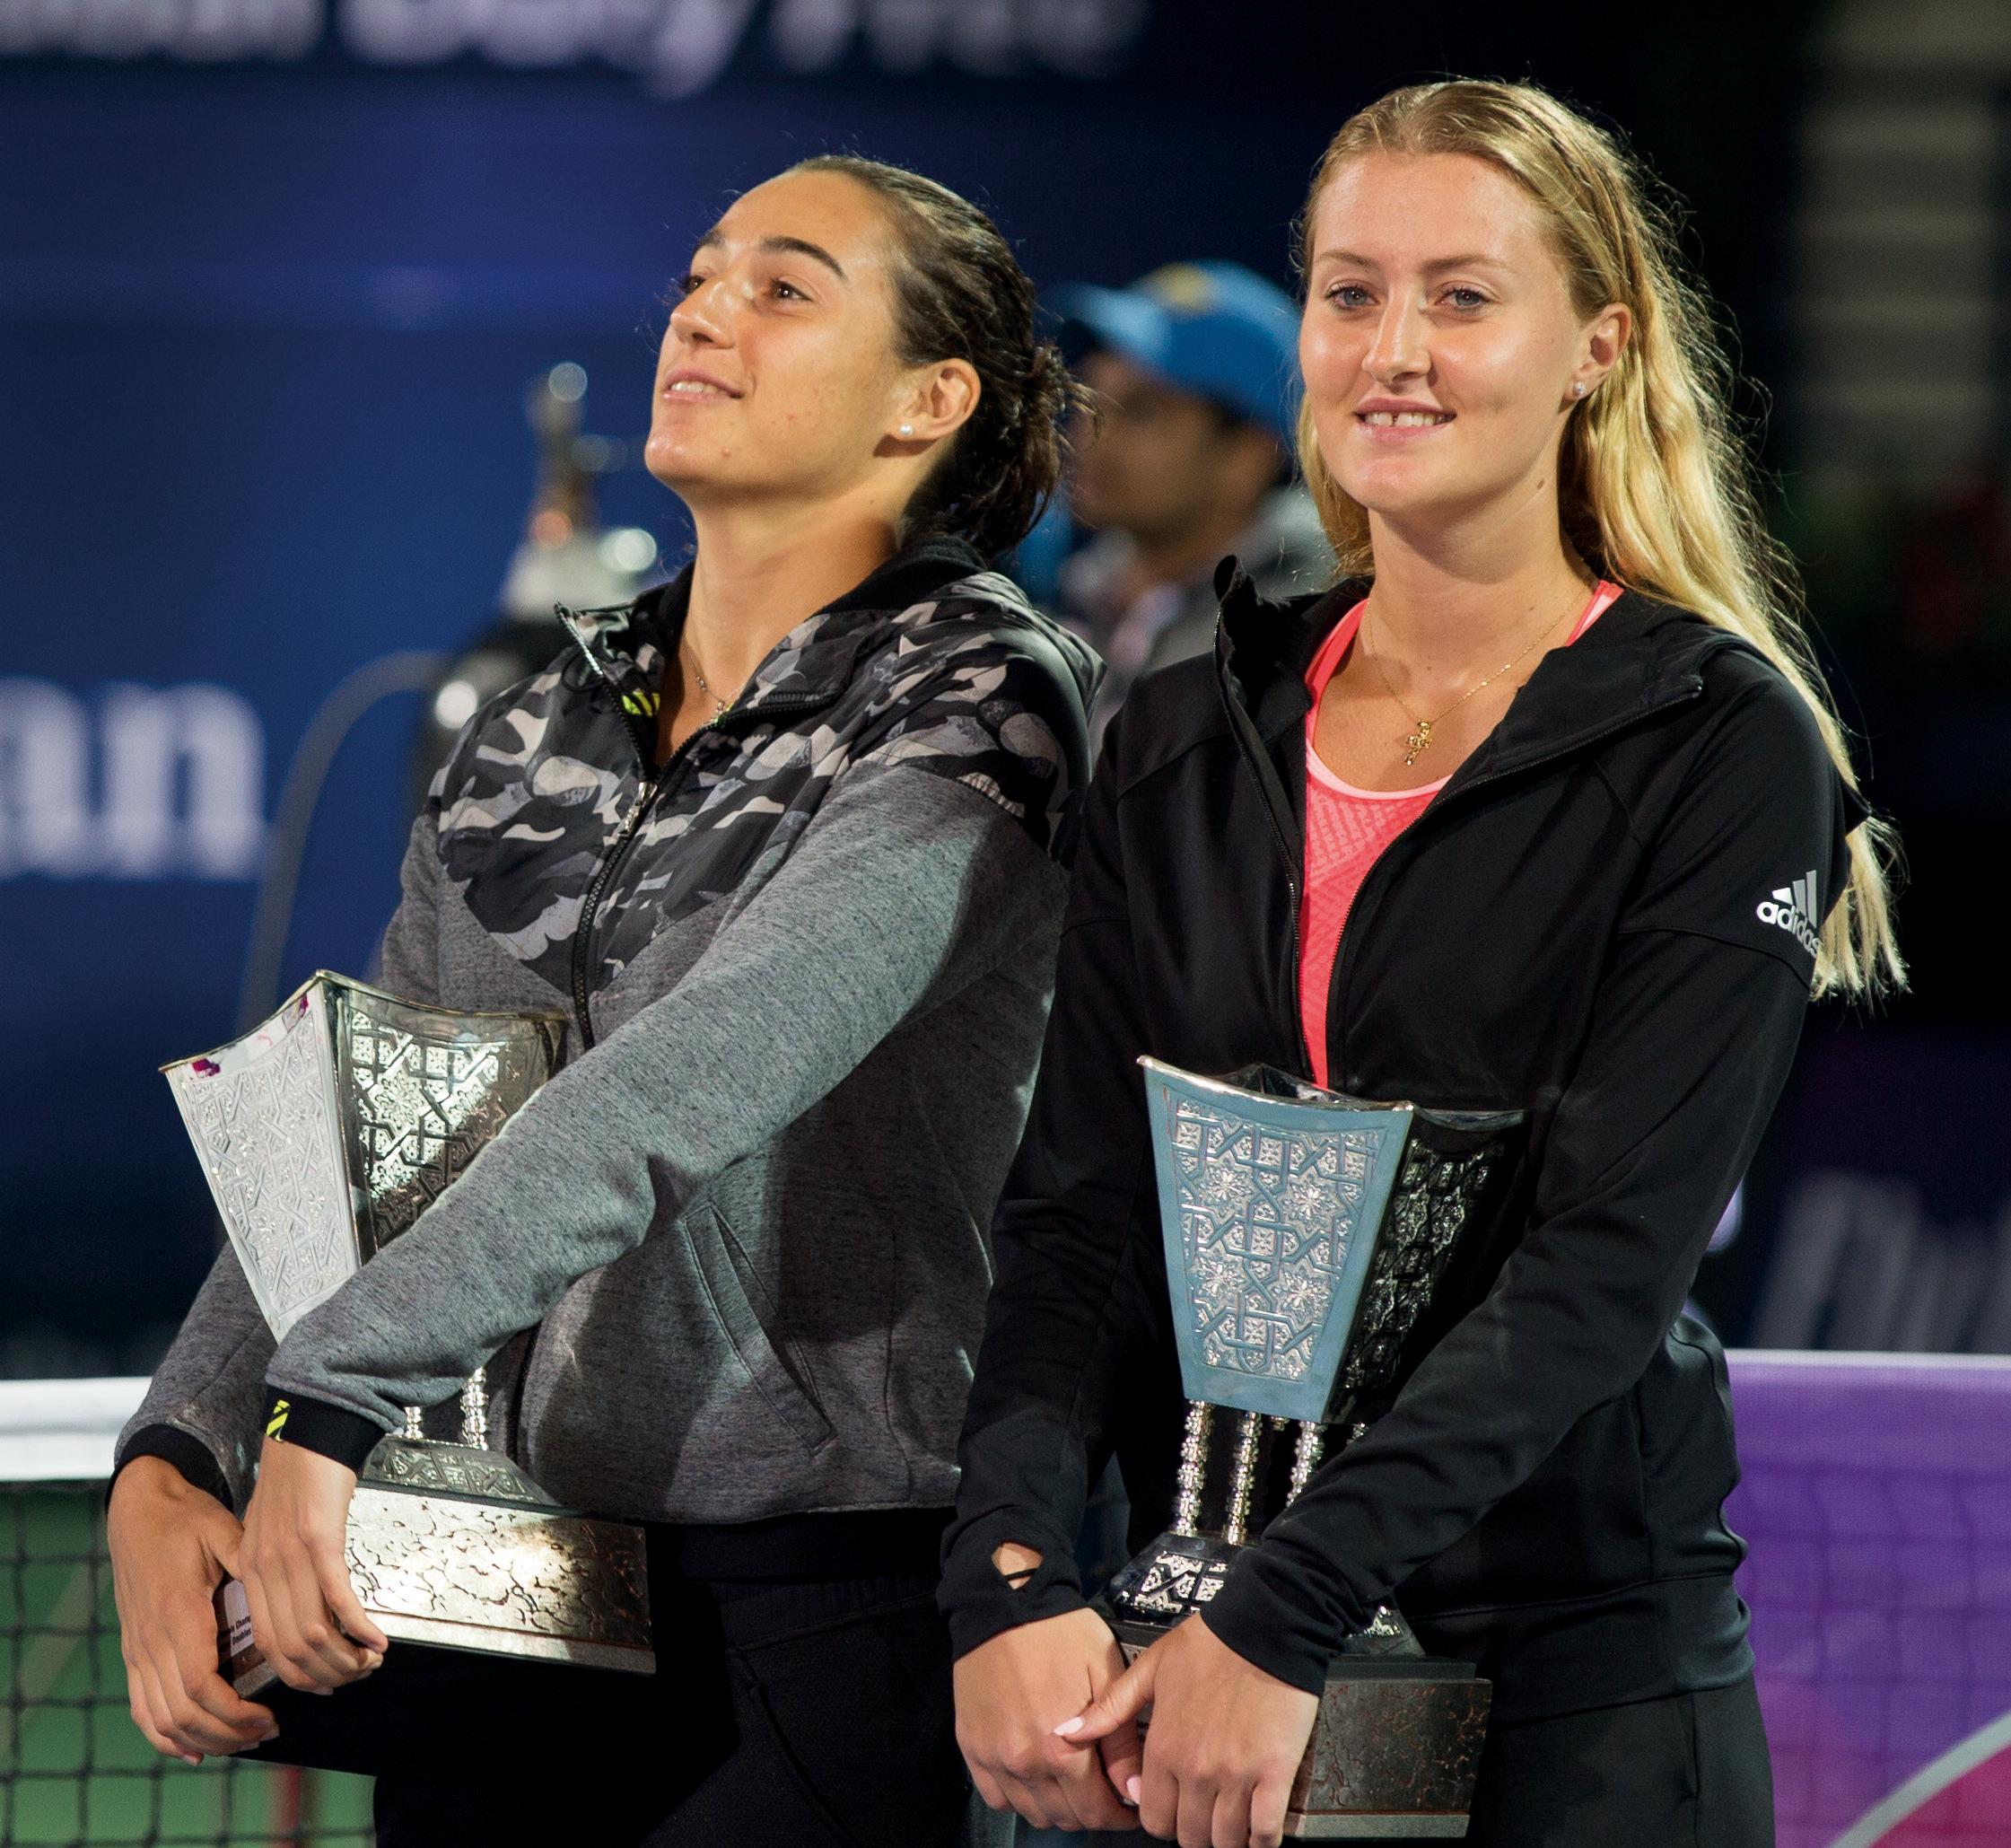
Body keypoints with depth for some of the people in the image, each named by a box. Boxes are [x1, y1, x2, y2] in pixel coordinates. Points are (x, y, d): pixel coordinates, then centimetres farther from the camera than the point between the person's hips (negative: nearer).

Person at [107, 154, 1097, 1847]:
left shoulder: (975, 703, -8)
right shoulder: (537, 736, 12)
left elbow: (691, 1089, -21)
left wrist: (332, 1396, -28)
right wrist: (174, 1463, -7)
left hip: (826, 1601, -6)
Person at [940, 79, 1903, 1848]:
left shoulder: (1723, 750, -6)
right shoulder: (1182, 744, 8)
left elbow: (1609, 1256, -15)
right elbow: (1078, 1205, 2)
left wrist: (1284, 1623, -24)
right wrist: (1014, 1574, -16)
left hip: (1577, 1667, -4)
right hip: (1204, 1631, 4)